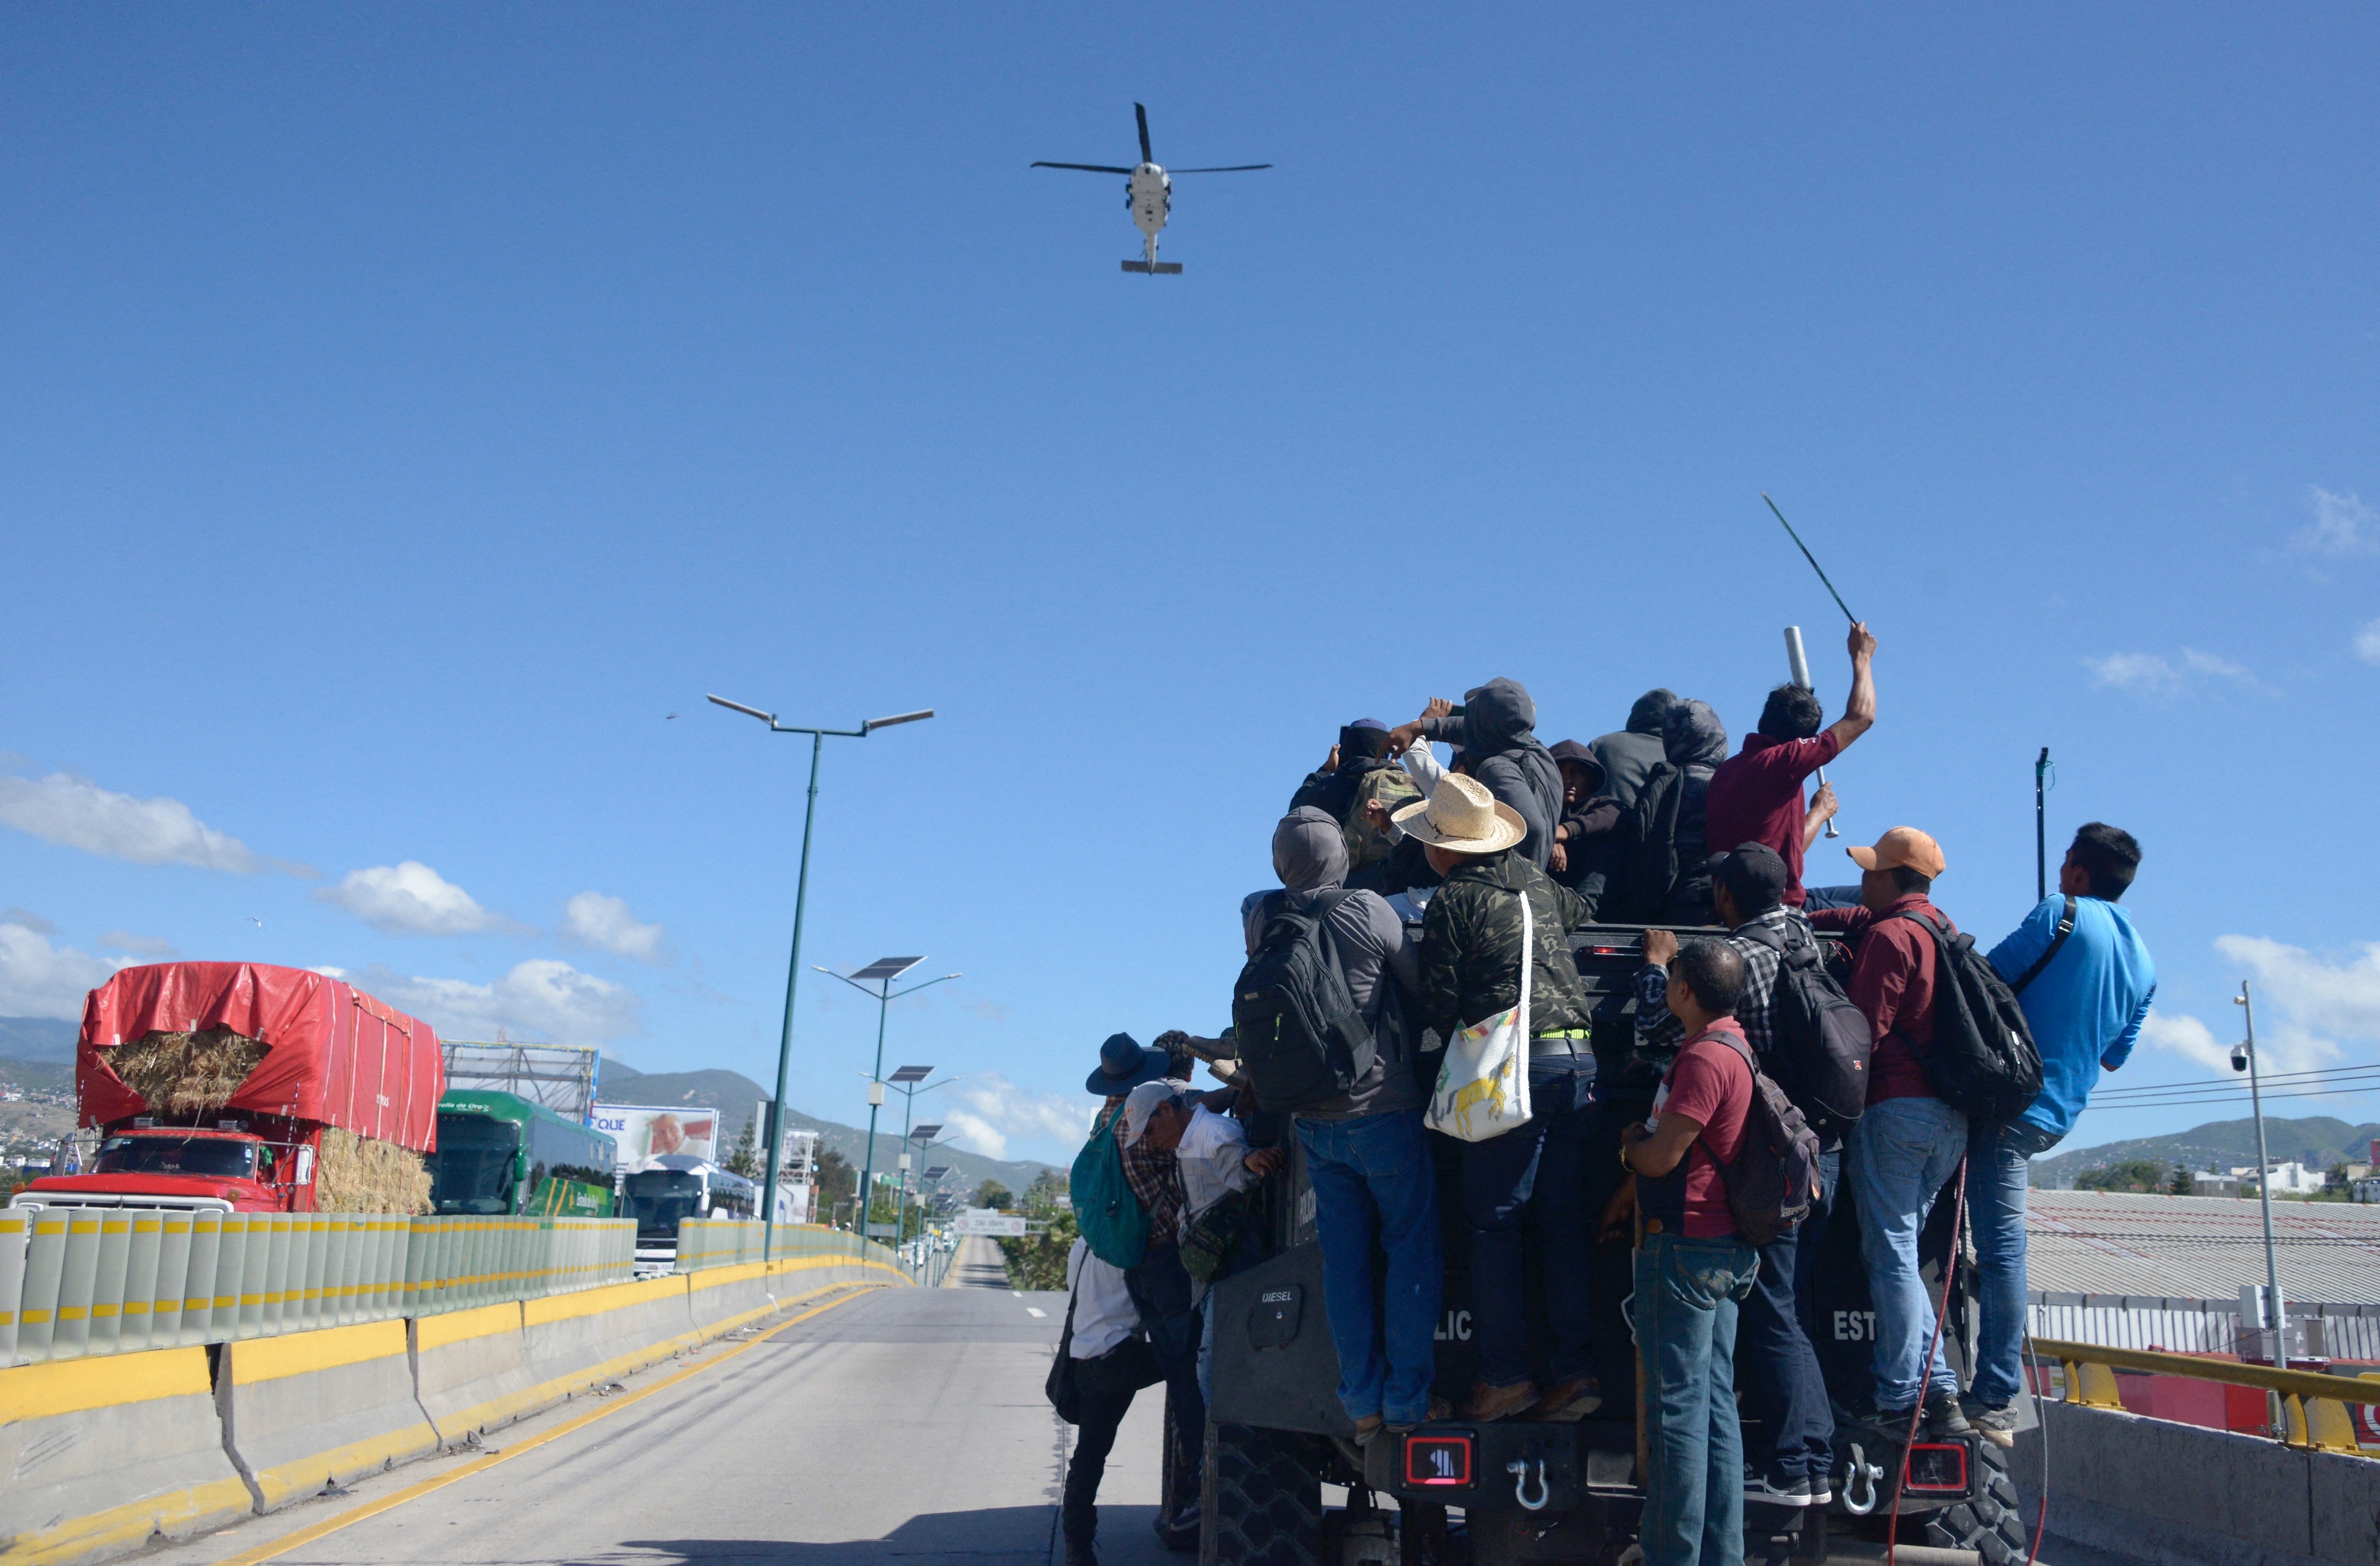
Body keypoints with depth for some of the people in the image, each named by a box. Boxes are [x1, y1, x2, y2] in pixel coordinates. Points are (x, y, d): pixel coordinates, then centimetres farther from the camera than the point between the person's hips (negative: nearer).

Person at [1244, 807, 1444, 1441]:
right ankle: (1408, 1397, 6)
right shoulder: (1369, 911, -15)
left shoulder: (1259, 916, -5)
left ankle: (1362, 1401, 14)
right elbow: (1420, 981, -6)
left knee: (1344, 1258, 10)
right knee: (1413, 1249, 6)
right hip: (1383, 1110, -4)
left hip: (1313, 1120, 4)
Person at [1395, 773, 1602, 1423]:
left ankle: (1505, 1374, 0)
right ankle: (1574, 1370, 8)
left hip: (1515, 1067, -6)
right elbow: (1583, 914, 36)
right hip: (1579, 1057, 6)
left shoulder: (1453, 900, -4)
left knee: (1493, 1222, 1)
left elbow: (1439, 1005, -6)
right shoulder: (1536, 882, 15)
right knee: (1564, 1220, 9)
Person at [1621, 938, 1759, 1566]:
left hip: (1685, 1245, -10)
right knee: (1715, 1406, 12)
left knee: (1676, 1407, -5)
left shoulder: (1704, 1058, -18)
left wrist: (1629, 1142, 0)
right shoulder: (1735, 1048, 14)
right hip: (1725, 1248, 10)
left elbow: (1661, 1156, -18)